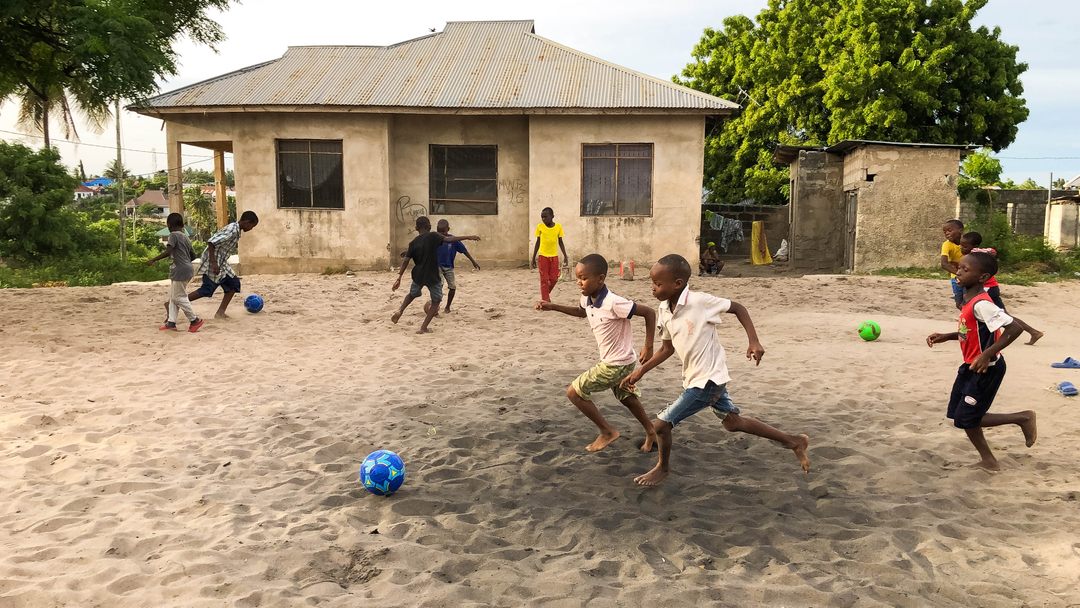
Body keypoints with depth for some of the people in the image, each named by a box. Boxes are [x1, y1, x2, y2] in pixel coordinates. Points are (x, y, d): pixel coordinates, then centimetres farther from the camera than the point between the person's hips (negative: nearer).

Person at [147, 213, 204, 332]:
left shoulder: (173, 235, -10)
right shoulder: (185, 237, 15)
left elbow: (168, 251, -25)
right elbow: (193, 255, 18)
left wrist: (153, 260, -23)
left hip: (180, 271, -9)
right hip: (186, 268, 9)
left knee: (178, 297, -2)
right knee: (173, 297, 12)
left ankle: (195, 320, 2)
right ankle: (171, 322, 12)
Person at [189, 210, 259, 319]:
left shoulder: (237, 231, 9)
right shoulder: (232, 230, -22)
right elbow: (211, 242, -27)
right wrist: (213, 263, -28)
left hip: (222, 263, 10)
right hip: (213, 262, -10)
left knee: (233, 284, 7)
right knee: (207, 290, -5)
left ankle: (220, 313, 7)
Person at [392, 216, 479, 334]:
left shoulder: (413, 243, 1)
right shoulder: (433, 236, -9)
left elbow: (406, 261, -3)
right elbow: (448, 239, -22)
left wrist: (399, 278, 0)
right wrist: (467, 237, -21)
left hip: (418, 275, 4)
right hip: (433, 276, -4)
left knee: (412, 295, 32)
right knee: (435, 302, 12)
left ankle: (400, 311, 11)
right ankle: (423, 327, 3)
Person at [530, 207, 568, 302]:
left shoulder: (558, 227, -3)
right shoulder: (540, 227, -4)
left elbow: (560, 243, 6)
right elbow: (538, 243, 4)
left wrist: (565, 256, 1)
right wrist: (533, 258, 4)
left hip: (554, 256, 1)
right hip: (543, 256, -1)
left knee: (554, 279, 3)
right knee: (544, 279, -1)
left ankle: (546, 295, 27)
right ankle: (545, 300, 5)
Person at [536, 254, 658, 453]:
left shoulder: (613, 303, -29)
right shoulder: (587, 299, -4)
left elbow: (649, 313, -24)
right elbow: (581, 312, 22)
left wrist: (648, 347, -22)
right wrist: (552, 306, 10)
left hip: (616, 364, -9)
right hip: (618, 362, 9)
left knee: (574, 392, -4)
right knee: (626, 397, 26)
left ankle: (607, 432, 8)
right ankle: (651, 433, 42)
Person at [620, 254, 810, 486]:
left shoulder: (700, 301, -23)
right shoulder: (663, 311, -1)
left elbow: (738, 308, -10)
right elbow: (667, 349, 10)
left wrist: (754, 341, -17)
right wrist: (640, 371, 5)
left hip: (708, 380, -8)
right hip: (695, 378, 8)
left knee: (660, 424, -6)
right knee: (733, 422, 22)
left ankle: (663, 467, 23)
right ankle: (794, 441, 36)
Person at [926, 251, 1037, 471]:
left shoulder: (981, 304, -25)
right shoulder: (969, 300, 5)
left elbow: (1014, 328, -30)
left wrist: (987, 355, -30)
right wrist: (945, 337, 6)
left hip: (985, 369, -9)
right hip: (971, 367, 9)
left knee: (966, 420, -2)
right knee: (957, 415, 12)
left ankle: (1022, 418, 12)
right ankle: (988, 460, 22)